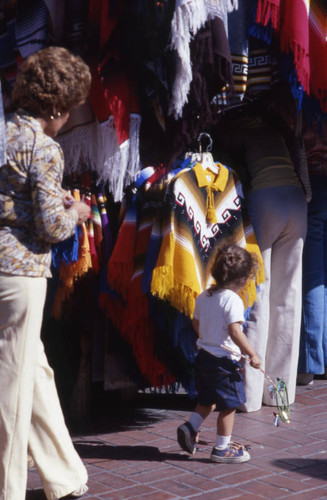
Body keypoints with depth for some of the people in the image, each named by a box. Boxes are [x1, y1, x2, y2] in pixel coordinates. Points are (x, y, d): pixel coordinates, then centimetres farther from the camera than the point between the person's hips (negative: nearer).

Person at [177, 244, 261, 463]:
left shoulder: (204, 296, 7)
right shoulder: (232, 299, -19)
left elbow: (196, 322, 20)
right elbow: (235, 332, -27)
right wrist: (252, 354, -21)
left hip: (204, 355, 8)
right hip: (224, 361, -8)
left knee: (207, 400, 24)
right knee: (228, 405, 4)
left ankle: (191, 427, 12)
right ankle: (222, 448, 10)